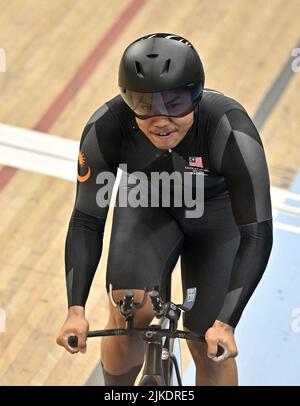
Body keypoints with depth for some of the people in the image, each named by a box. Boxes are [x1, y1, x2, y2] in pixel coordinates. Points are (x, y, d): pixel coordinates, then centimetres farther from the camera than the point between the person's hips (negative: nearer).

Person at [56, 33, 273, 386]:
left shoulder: (231, 132, -37)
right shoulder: (106, 128, -31)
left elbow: (257, 234, -34)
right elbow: (86, 221, -23)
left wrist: (226, 324, -39)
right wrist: (76, 310, -31)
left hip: (218, 213, -1)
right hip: (148, 207, 1)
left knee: (207, 344, -6)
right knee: (130, 313, -21)